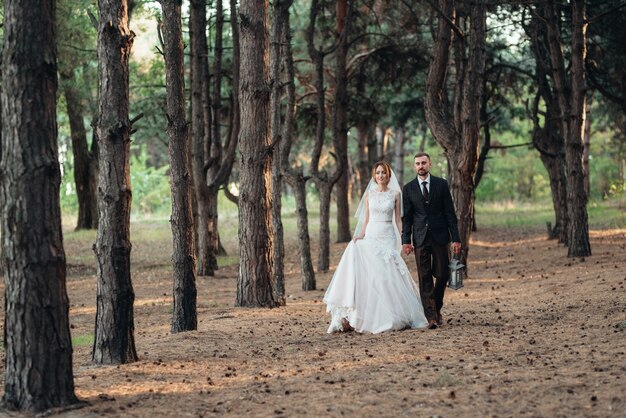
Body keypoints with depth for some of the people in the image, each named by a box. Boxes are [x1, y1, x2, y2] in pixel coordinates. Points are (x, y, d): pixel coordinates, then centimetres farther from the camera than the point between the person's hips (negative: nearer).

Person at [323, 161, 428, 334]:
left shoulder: (395, 194, 5)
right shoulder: (368, 194, 9)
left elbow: (398, 219, 5)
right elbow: (366, 219, 11)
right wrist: (361, 235, -6)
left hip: (388, 237, -1)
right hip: (371, 236, 1)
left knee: (388, 276, -9)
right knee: (369, 275, -12)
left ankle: (391, 317, 0)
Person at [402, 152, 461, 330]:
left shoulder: (441, 184, 4)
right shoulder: (408, 188, 5)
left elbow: (450, 213, 2)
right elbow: (406, 217, 5)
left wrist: (456, 238, -3)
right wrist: (406, 240, -4)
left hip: (439, 236, 0)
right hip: (420, 238, 0)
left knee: (442, 275, 0)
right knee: (424, 278, -3)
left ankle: (437, 308, 23)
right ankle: (431, 316, -3)